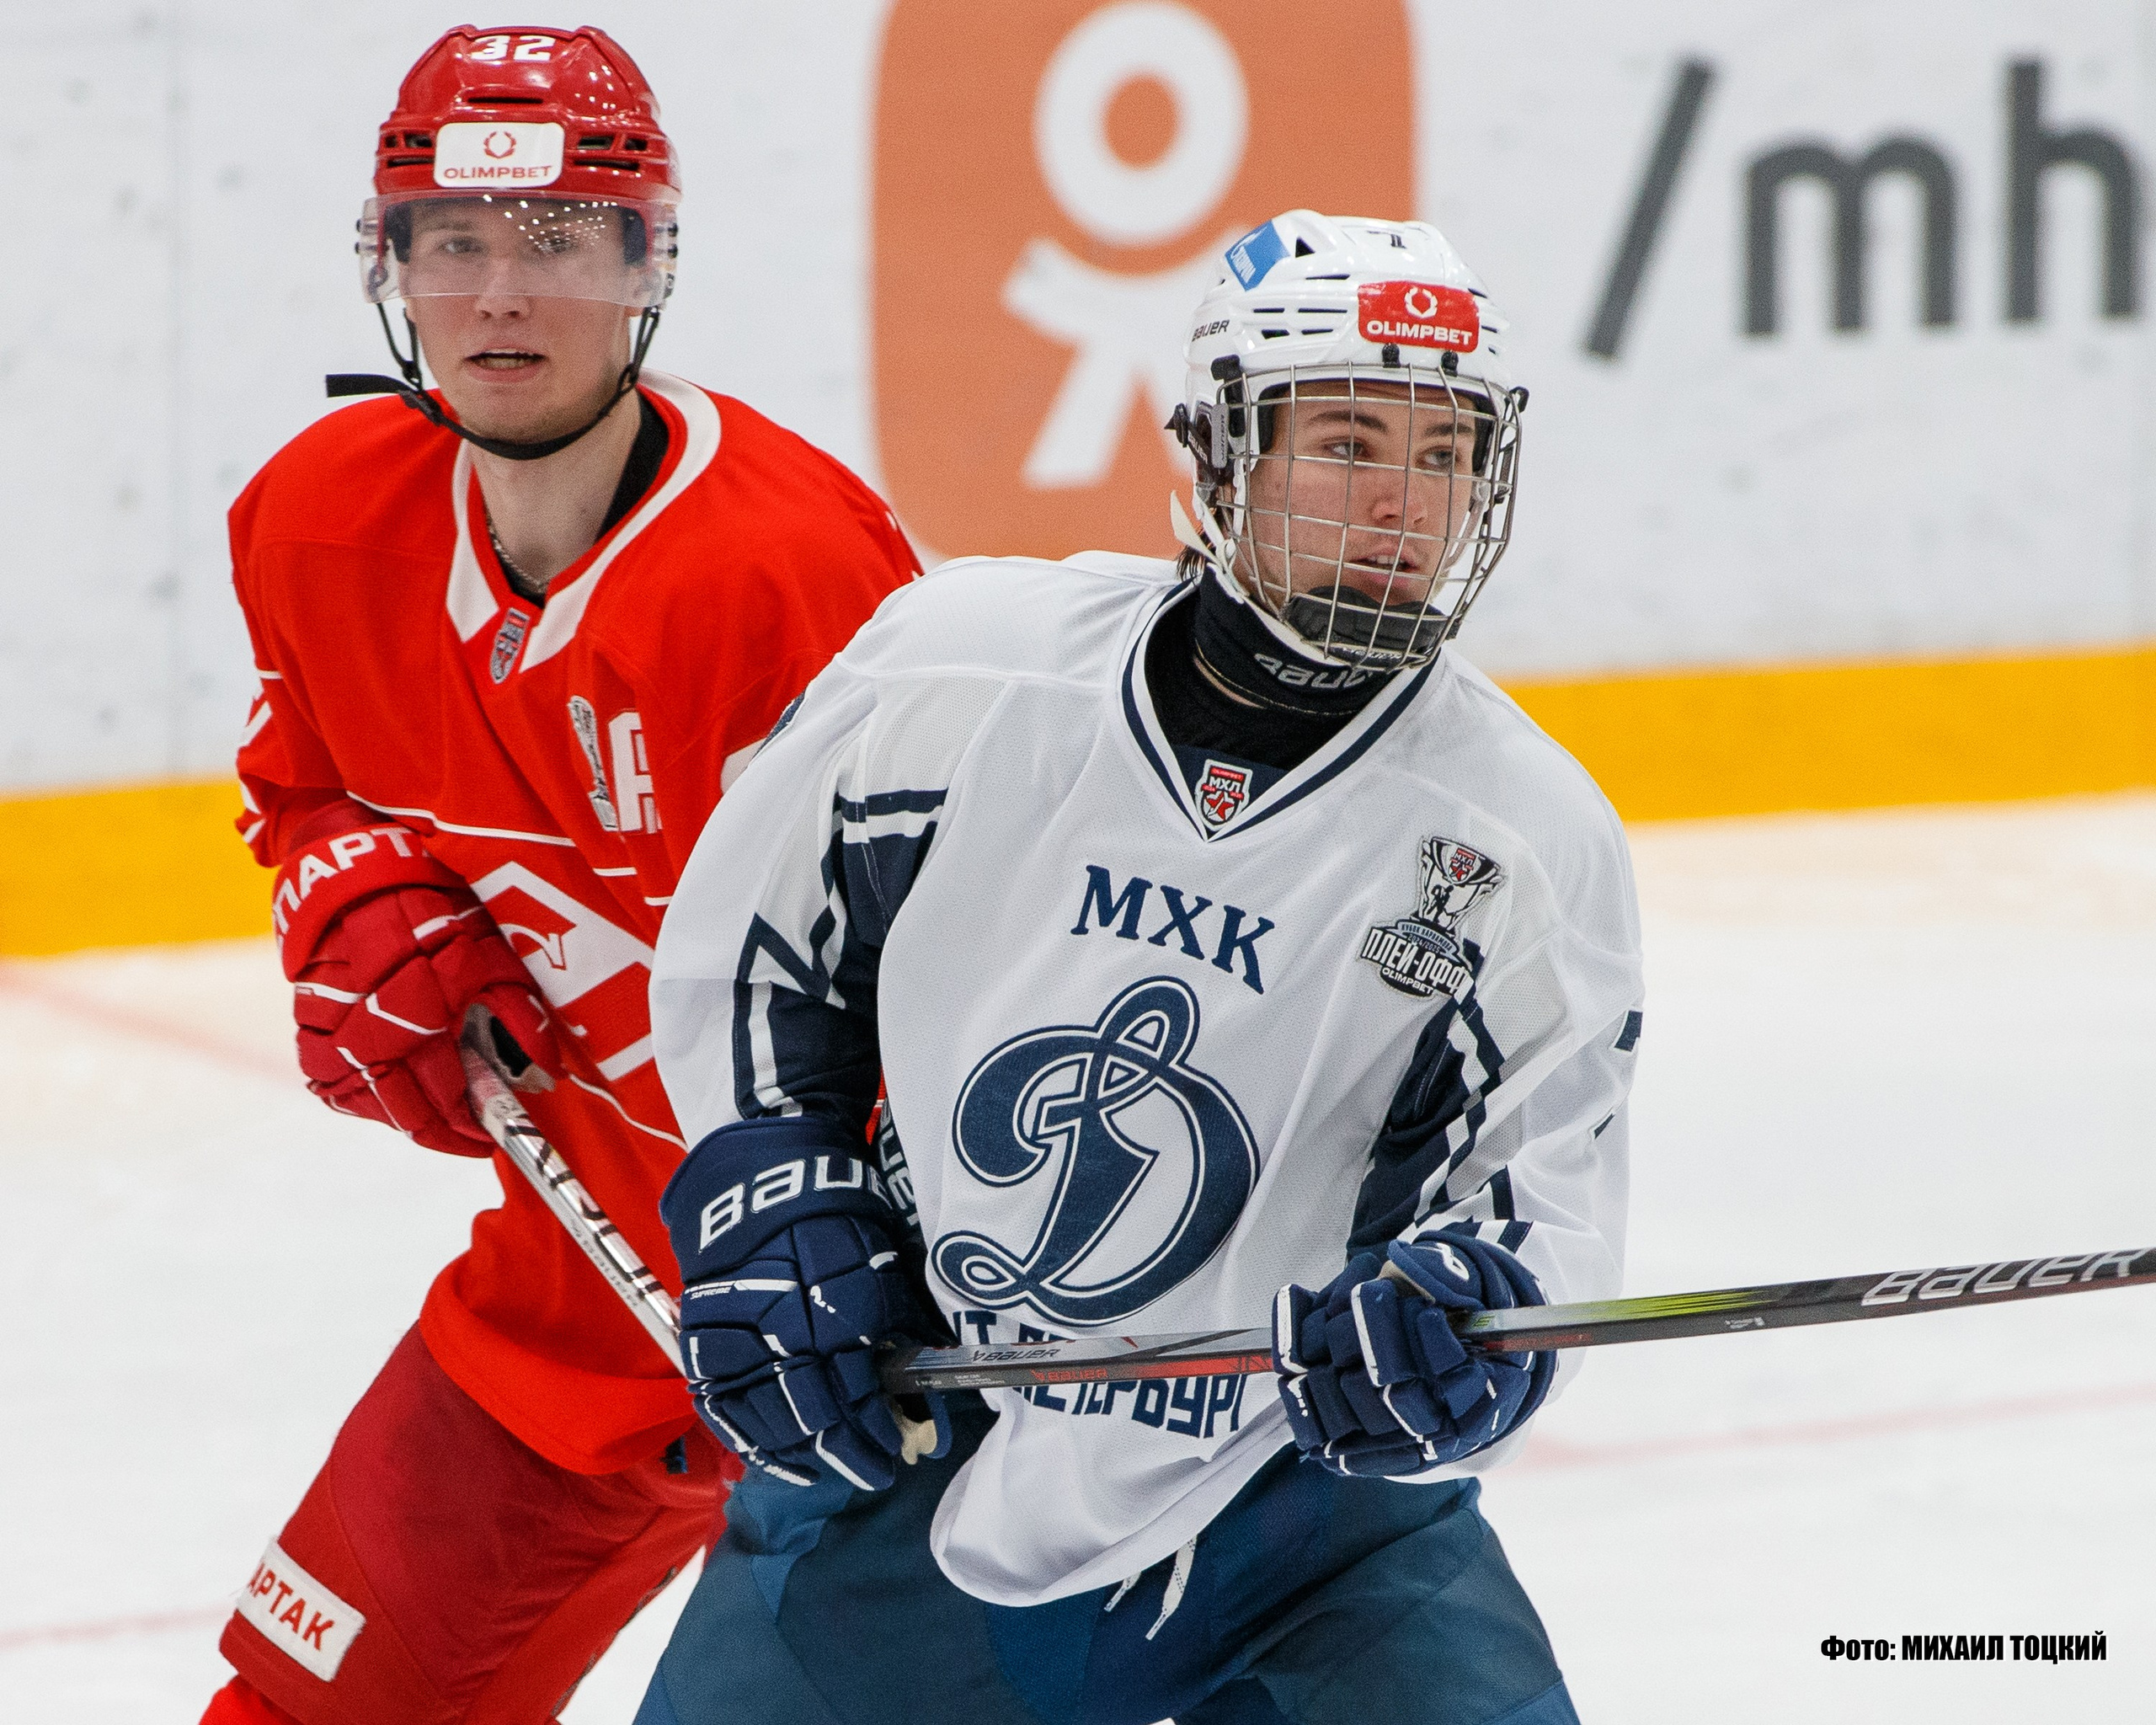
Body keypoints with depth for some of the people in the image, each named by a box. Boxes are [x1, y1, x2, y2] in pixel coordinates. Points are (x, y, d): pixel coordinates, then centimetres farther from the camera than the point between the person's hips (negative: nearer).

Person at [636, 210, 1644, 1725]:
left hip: (1294, 1494, -1)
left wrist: (1452, 1307, -33)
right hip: (902, 1446, 1)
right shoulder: (962, 665, -10)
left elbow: (1544, 1189, -12)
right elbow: (753, 945, 6)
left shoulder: (1528, 843, -12)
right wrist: (771, 1217, -3)